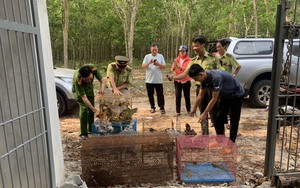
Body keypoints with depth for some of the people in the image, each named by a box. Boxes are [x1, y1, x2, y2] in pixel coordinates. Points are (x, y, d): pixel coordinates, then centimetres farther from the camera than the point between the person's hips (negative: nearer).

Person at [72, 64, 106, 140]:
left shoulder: (93, 68, -36)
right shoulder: (77, 80, -43)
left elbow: (103, 80, -24)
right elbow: (84, 98, -40)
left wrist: (102, 89, -46)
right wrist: (95, 110, -42)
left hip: (89, 88, 4)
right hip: (78, 90, -4)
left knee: (91, 109, 4)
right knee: (84, 108, -18)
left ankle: (91, 129, 22)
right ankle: (83, 133, -7)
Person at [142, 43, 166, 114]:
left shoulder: (161, 56, 5)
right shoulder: (147, 56, 4)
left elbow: (164, 66, 1)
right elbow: (143, 66, -5)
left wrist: (159, 64, -17)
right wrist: (149, 63, -22)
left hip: (158, 80, -1)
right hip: (149, 80, 1)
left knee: (160, 94, 1)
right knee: (150, 94, 9)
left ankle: (162, 108, 10)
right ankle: (152, 107, 22)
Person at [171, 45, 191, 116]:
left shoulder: (189, 60, -4)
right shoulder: (177, 59, 7)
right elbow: (172, 69, 1)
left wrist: (179, 67, -33)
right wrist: (173, 67, -22)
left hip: (186, 81, -2)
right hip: (177, 80, 3)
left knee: (187, 96, 6)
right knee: (178, 96, 1)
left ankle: (188, 110, 21)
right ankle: (178, 111, 7)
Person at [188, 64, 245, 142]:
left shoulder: (216, 77, -38)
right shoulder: (205, 79, -12)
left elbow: (214, 99, -32)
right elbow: (200, 96, 0)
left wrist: (204, 114, -26)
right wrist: (194, 109, 5)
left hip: (237, 95, -8)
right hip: (226, 96, 8)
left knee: (234, 121, -3)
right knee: (218, 119, 5)